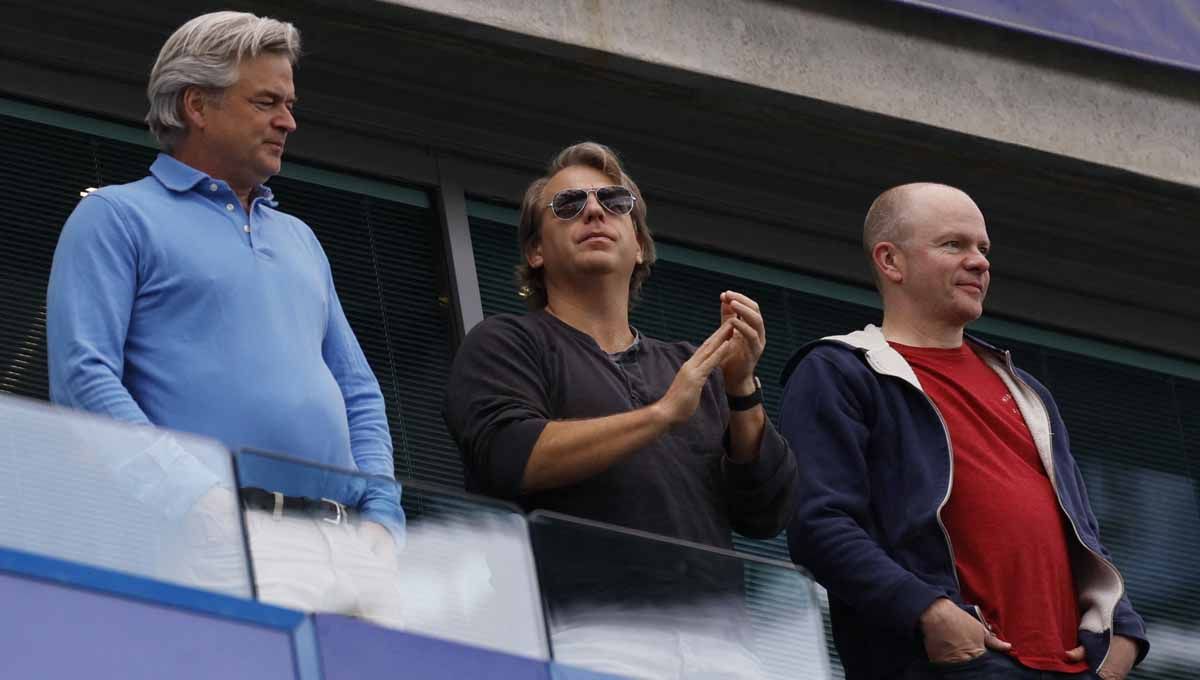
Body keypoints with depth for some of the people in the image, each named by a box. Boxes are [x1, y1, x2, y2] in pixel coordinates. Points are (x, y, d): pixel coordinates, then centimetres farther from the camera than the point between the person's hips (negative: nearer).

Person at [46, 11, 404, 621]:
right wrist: (206, 511, -18)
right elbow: (83, 379, -5)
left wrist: (380, 521, 7)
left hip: (335, 542, 6)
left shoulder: (298, 239, 29)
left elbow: (359, 394, 27)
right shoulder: (117, 218, 8)